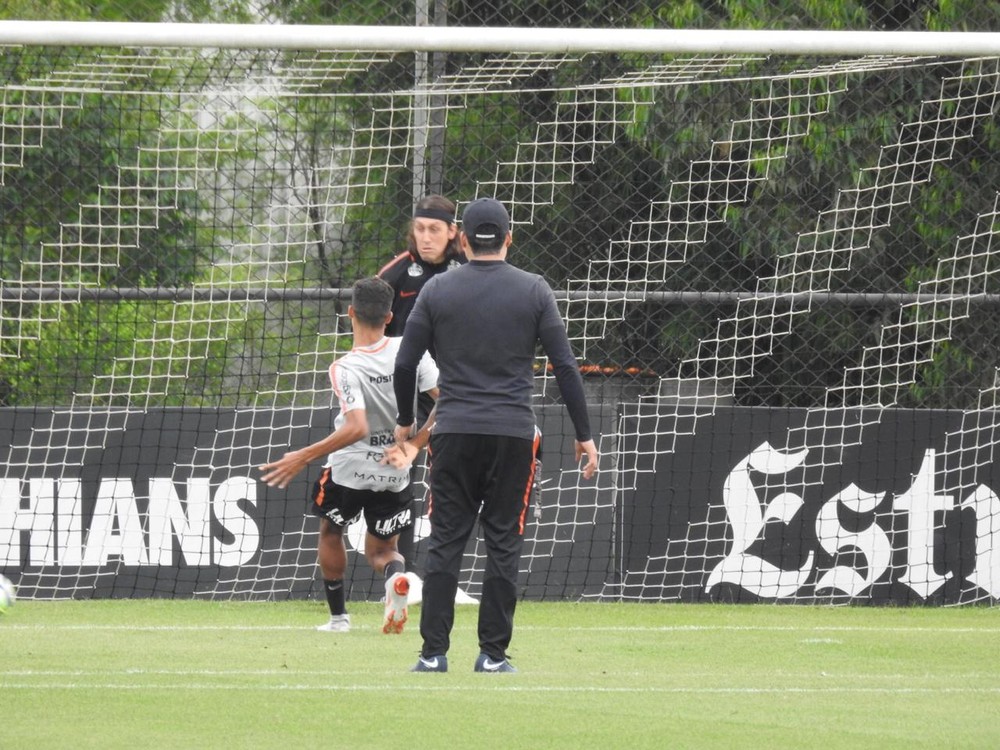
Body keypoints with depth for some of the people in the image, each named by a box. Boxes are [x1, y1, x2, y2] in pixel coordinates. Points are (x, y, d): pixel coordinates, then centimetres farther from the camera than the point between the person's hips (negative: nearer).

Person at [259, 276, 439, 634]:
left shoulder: (345, 369, -24)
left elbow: (357, 428, -34)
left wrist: (303, 457, -29)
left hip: (349, 469, -4)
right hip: (395, 473, 4)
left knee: (330, 532, 26)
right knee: (381, 549, 18)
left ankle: (338, 615, 27)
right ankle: (395, 575, -18)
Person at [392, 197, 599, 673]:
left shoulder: (437, 291, 2)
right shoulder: (533, 291, 1)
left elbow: (404, 365, 3)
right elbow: (565, 366, -1)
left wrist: (404, 421, 20)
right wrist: (583, 435, 4)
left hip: (454, 434, 1)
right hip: (513, 434, -1)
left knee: (445, 541, 3)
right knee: (503, 542, 4)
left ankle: (433, 652, 0)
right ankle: (492, 654, 4)